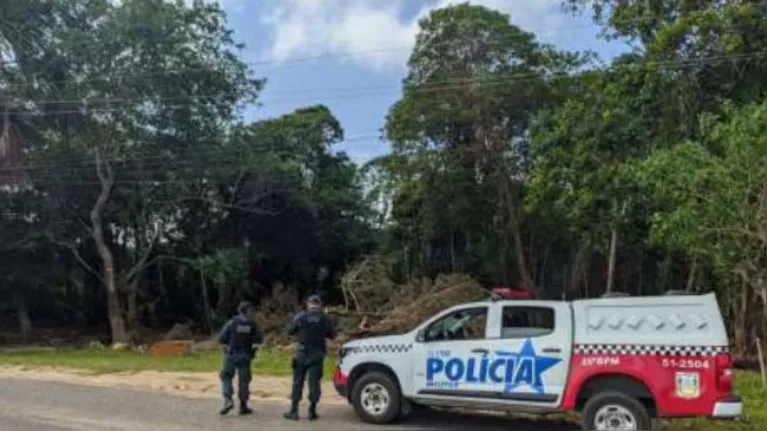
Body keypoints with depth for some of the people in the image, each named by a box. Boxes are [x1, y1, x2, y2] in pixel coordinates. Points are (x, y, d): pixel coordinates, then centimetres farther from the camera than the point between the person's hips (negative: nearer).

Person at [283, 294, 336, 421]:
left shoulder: (300, 316, -5)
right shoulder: (325, 318, -2)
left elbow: (288, 330, 0)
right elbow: (332, 335, 6)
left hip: (302, 353, 0)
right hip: (317, 354, 1)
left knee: (298, 382, 8)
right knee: (314, 382, 6)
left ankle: (294, 411, 10)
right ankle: (312, 412, 7)